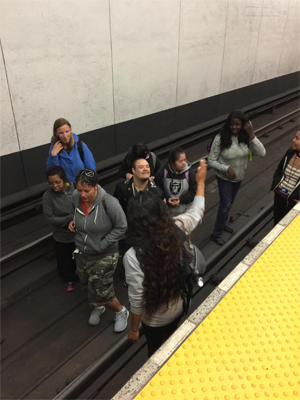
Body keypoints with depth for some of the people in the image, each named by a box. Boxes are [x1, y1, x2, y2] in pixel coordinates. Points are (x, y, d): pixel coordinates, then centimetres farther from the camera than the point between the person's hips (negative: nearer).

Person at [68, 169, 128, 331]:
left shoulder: (109, 202, -28)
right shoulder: (76, 197, -12)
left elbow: (121, 227, -18)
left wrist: (103, 244, -20)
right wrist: (74, 222, -7)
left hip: (104, 255, -6)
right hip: (82, 253, 6)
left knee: (100, 293, -3)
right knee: (87, 285, 24)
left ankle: (121, 311, 30)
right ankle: (98, 307, 57)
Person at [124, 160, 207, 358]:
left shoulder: (134, 256, -37)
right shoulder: (177, 229, -24)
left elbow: (137, 300, -25)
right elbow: (197, 211, -2)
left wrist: (134, 329, -6)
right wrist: (201, 181, 13)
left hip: (155, 319, -5)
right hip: (178, 308, 5)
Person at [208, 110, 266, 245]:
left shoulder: (246, 137, -13)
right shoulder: (220, 138, -23)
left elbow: (262, 153, -23)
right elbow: (211, 161, -18)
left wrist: (251, 134, -30)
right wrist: (227, 168, -30)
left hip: (239, 177, 5)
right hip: (224, 178, -4)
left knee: (229, 203, 22)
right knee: (225, 205, 0)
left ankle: (222, 224, 47)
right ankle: (216, 233, 19)